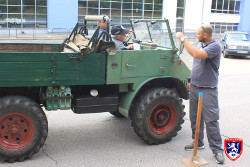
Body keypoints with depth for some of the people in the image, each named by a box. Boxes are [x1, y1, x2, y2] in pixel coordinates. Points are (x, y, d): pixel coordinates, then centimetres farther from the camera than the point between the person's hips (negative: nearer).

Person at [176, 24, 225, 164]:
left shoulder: (215, 46, -16)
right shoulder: (200, 44, 10)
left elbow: (197, 54, -32)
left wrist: (183, 39, -24)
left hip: (208, 91, -8)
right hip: (195, 87, 8)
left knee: (211, 120, -5)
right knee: (195, 118, 14)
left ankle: (217, 149, 7)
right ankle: (198, 142, 29)